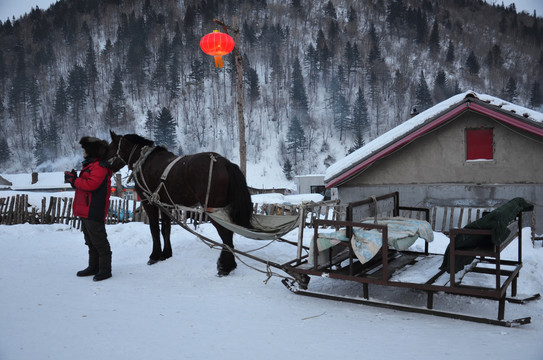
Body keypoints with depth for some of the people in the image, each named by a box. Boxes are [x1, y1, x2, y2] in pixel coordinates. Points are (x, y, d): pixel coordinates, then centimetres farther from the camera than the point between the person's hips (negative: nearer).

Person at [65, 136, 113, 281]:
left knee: (99, 242, -5)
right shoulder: (89, 165, 19)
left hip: (94, 212, -11)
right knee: (90, 242, 18)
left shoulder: (99, 166, -15)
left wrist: (74, 180, -14)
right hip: (85, 210, 11)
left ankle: (105, 269, 2)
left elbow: (91, 184, -26)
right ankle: (94, 267, 29)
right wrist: (74, 178, 3)